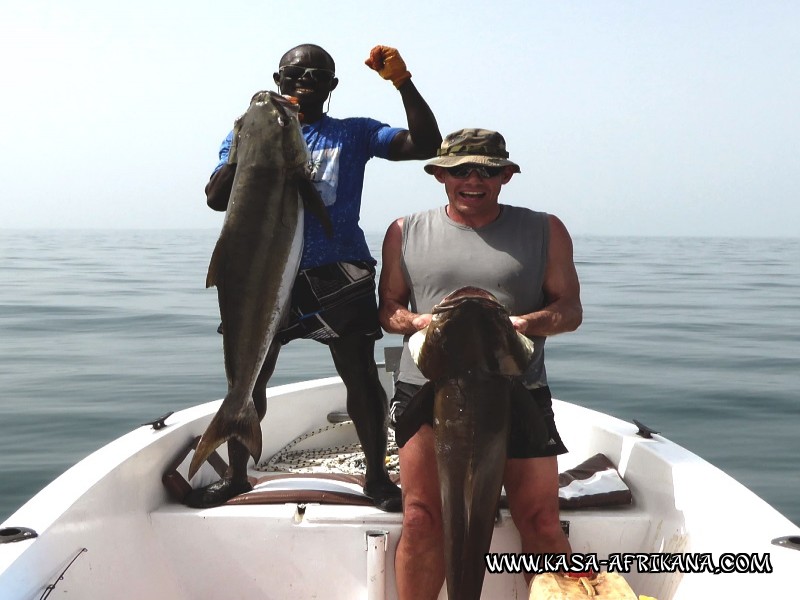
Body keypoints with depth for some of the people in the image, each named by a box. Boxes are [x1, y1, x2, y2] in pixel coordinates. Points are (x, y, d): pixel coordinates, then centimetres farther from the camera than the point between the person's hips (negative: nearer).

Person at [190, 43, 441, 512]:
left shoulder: (353, 134, 12)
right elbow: (217, 199, 0)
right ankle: (236, 477, 23)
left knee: (362, 377, -1)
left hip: (338, 275, -1)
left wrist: (402, 82, -9)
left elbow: (426, 144, 0)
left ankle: (378, 476, 17)